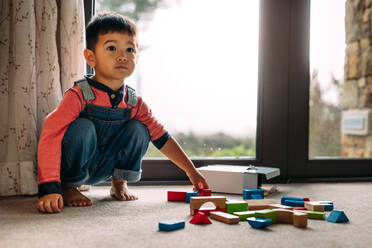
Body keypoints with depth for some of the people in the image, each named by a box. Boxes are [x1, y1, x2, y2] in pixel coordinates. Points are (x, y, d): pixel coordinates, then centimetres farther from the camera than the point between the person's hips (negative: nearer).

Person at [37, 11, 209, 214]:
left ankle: (119, 183, 6)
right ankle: (67, 187, -10)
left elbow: (162, 138, 2)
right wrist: (50, 189, -41)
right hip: (73, 166, -4)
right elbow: (50, 137, -32)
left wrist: (191, 171, 2)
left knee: (138, 130, -15)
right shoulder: (79, 95, -25)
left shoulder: (135, 103, -8)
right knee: (83, 127, -32)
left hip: (104, 167, 4)